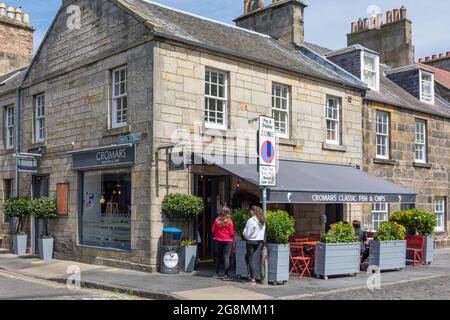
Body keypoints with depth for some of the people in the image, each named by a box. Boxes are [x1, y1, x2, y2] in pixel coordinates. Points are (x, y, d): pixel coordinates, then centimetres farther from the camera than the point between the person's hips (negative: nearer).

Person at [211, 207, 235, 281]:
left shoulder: (217, 220, -2)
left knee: (218, 257, 15)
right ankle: (226, 275, -7)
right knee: (226, 257, -3)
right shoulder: (229, 221, -12)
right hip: (227, 241, -4)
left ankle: (216, 274, 23)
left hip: (219, 240, 4)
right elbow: (231, 233, -10)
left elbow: (213, 230, 5)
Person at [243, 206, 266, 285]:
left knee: (250, 260, 2)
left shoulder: (251, 220, -16)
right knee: (247, 256, 23)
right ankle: (250, 274, 17)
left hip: (251, 241, -7)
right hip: (259, 241, 7)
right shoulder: (262, 221, 4)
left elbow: (247, 233, -13)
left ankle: (252, 279, 2)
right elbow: (264, 232, 11)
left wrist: (244, 233, 6)